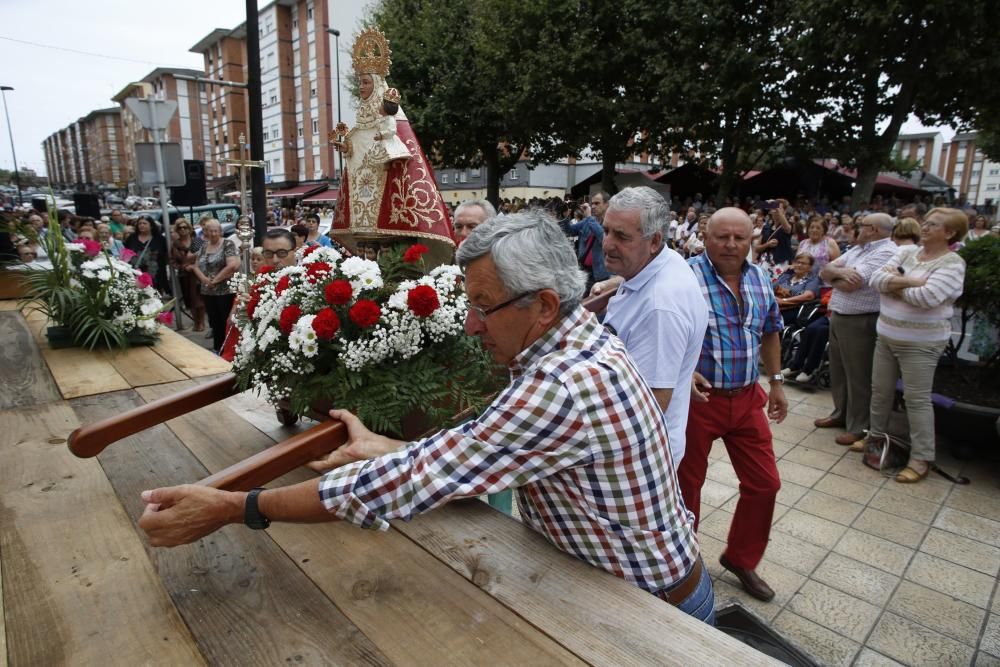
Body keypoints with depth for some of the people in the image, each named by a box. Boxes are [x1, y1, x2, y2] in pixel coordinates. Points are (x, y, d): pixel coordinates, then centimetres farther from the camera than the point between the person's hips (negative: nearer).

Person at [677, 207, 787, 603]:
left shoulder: (759, 279, 4)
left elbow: (769, 333, 17)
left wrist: (776, 382, 17)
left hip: (747, 398, 6)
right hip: (698, 397, -6)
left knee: (764, 483, 13)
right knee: (688, 483, 10)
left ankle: (741, 558, 37)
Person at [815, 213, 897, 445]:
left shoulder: (886, 252, -15)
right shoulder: (856, 249, 13)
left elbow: (850, 284, -23)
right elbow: (825, 270, 7)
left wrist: (833, 275, -3)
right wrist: (839, 272, -14)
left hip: (859, 322, -9)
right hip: (837, 317, 9)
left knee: (858, 376, 1)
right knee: (838, 371, 18)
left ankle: (858, 427, 13)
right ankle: (840, 413, 33)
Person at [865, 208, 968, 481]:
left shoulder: (952, 263, -11)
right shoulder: (906, 252, 8)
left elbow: (927, 297, -25)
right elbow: (876, 278, -3)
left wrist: (893, 283, -10)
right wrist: (911, 281, -17)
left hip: (920, 342, -6)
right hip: (887, 335, 6)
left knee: (917, 399, -1)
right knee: (880, 391, 16)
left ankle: (921, 459, 10)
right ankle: (876, 436, 34)